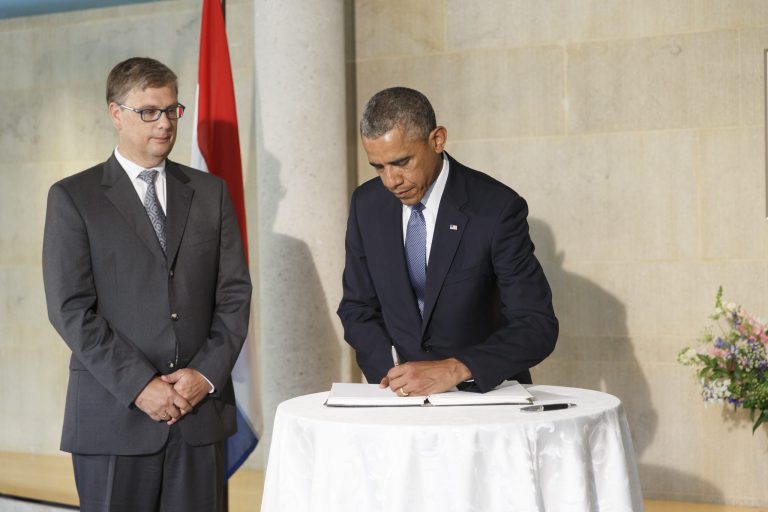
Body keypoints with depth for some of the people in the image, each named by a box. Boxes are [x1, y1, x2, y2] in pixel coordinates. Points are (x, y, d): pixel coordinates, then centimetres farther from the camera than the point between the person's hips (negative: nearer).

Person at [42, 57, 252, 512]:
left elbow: (234, 293, 7)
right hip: (114, 416, -2)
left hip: (201, 409, 3)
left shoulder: (210, 192, 12)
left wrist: (207, 374, -6)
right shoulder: (73, 198, 2)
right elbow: (71, 308, -6)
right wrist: (139, 385, -13)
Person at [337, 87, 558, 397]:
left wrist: (454, 371, -28)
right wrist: (393, 372, -9)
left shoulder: (496, 208, -13)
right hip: (401, 394, 2)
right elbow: (357, 307, 8)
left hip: (484, 390, -2)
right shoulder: (367, 204, 0)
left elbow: (538, 327, -16)